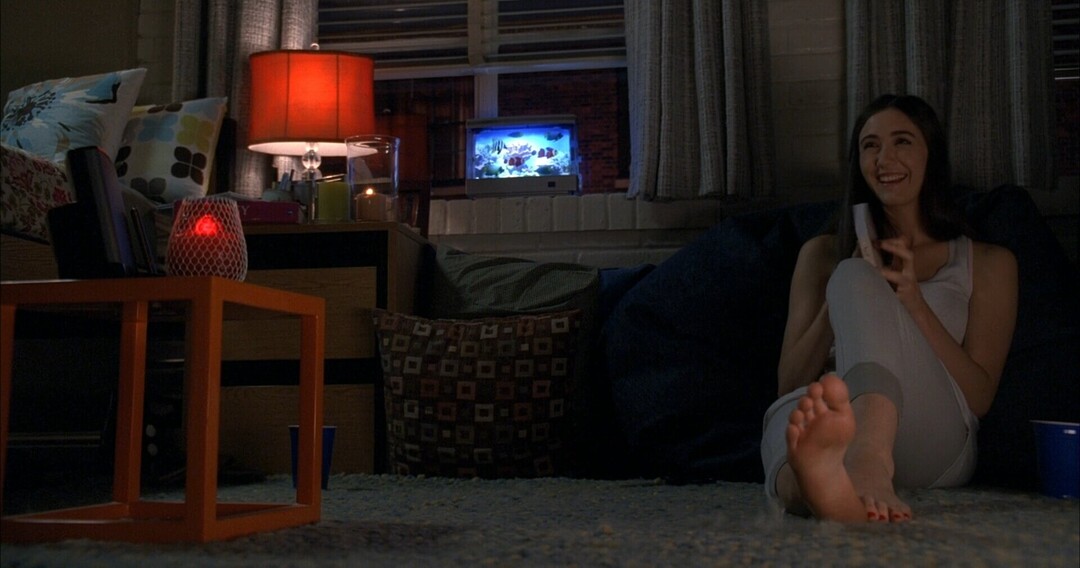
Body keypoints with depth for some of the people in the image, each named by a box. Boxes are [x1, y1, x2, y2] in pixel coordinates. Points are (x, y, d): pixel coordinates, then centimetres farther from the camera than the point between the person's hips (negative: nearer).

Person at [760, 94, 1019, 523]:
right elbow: (790, 384, 14)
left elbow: (979, 398, 7)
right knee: (792, 412, -37)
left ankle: (869, 461, -56)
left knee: (855, 278, -28)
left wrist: (912, 301, -6)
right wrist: (839, 303, -2)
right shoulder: (822, 254, 23)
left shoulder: (988, 263, 19)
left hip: (933, 446, -2)